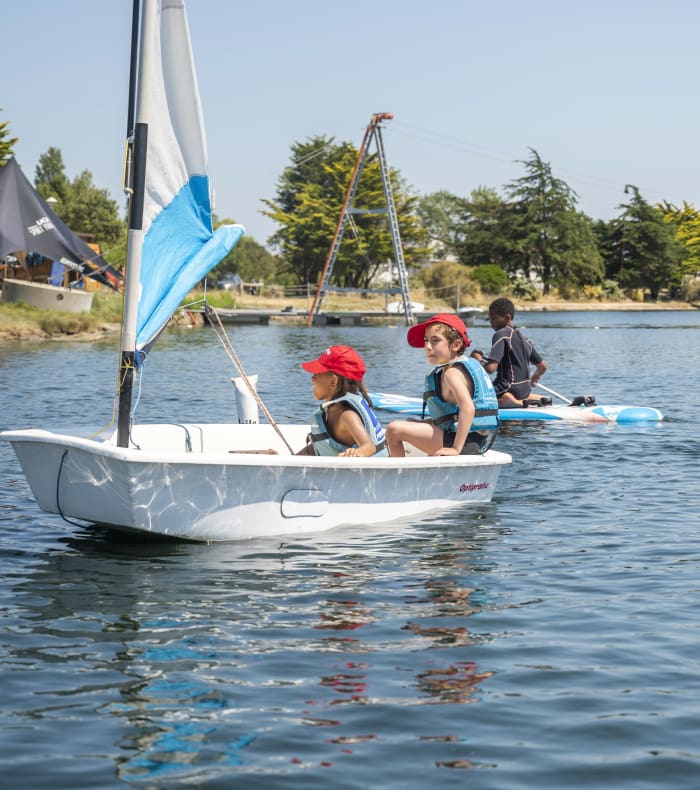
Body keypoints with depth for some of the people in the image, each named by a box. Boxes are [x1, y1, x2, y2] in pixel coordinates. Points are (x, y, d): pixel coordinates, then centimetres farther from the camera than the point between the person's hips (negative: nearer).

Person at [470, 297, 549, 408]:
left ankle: (518, 403, -19)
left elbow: (491, 368, -23)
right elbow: (543, 366, 17)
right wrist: (534, 378, 37)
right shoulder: (524, 337, 11)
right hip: (525, 390, 9)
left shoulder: (501, 334, -13)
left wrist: (478, 359, -2)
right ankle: (538, 399, 8)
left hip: (509, 390, -9)